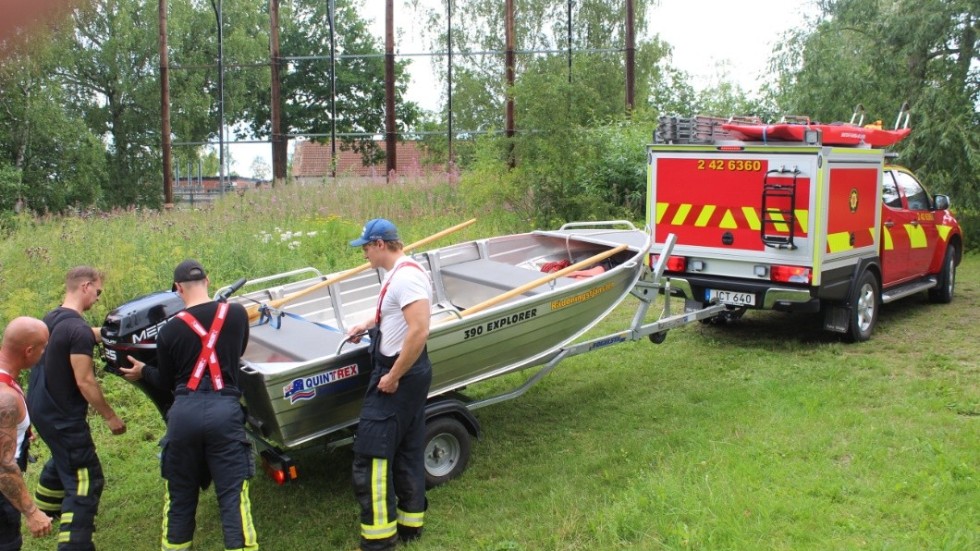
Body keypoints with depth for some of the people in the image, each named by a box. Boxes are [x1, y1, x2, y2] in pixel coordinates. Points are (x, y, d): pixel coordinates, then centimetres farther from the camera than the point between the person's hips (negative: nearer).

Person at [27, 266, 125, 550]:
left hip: (41, 409, 10)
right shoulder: (78, 329, -25)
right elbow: (84, 382, -24)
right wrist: (110, 416, -15)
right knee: (85, 482, -5)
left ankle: (44, 512, 53)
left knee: (63, 461, 33)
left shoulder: (51, 319, 4)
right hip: (63, 417, -10)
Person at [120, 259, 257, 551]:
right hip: (224, 410, -1)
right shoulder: (237, 313, 2)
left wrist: (142, 371, 33)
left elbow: (166, 381, 13)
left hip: (184, 412, 1)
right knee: (233, 496, 2)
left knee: (180, 495, 18)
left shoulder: (169, 330, 1)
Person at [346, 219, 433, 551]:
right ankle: (411, 523, 26)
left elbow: (419, 330, -30)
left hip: (399, 376, -10)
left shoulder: (406, 276, -20)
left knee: (370, 456, -4)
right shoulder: (400, 272, 13)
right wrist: (367, 325, 33)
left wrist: (392, 377, -24)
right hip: (409, 374, 10)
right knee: (408, 452, 16)